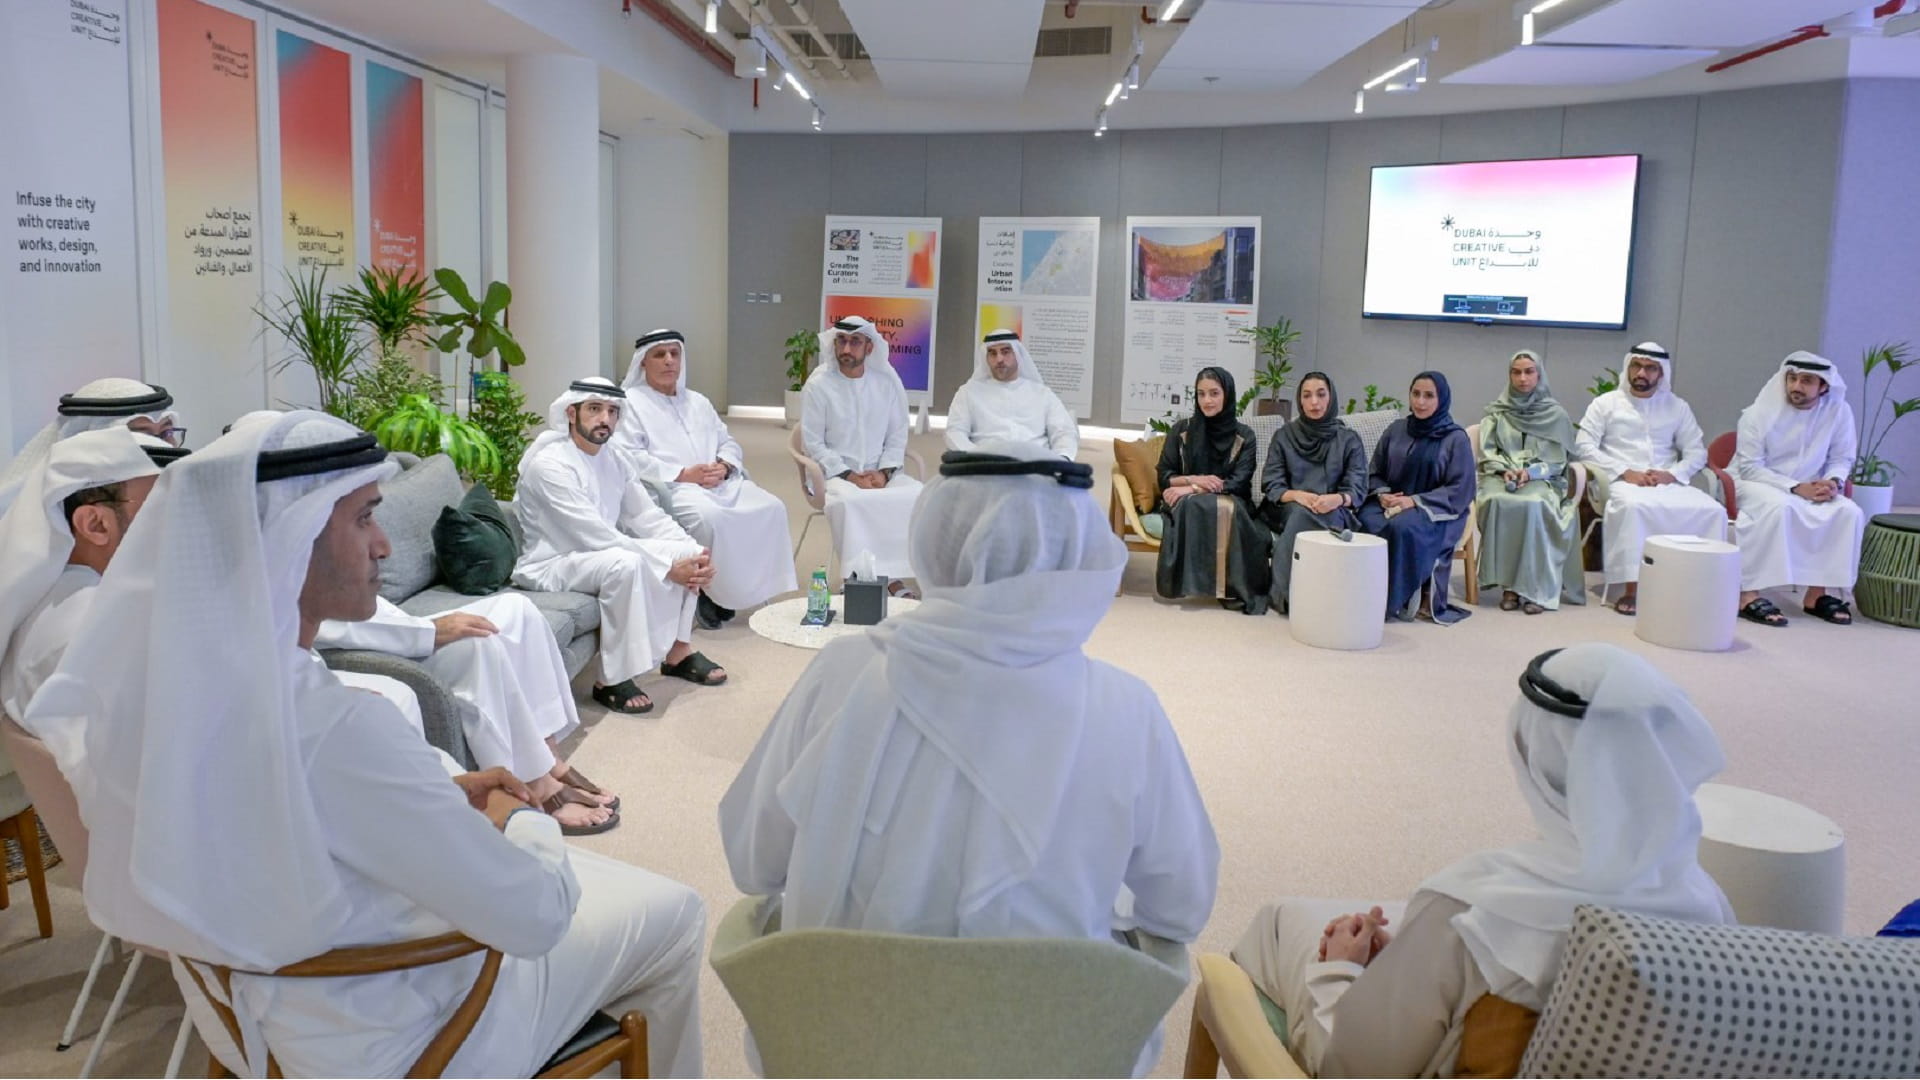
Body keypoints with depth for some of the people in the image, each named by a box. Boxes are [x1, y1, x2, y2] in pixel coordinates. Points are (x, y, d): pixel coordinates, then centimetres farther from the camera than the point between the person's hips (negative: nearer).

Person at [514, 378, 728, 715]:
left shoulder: (611, 461, 6)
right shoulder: (550, 464, -21)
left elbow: (649, 517, 4)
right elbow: (597, 537, -27)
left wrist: (695, 552, -14)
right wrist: (668, 566, -27)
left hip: (596, 554, 9)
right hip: (549, 567, -9)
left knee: (686, 553, -3)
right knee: (626, 563, -36)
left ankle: (677, 651, 7)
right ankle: (612, 681, -25)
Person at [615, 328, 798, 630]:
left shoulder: (697, 401, 28)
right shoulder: (631, 402, 6)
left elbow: (729, 444, 23)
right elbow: (628, 457, -9)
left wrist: (723, 466, -2)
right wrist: (683, 474, -16)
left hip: (719, 481, 6)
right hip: (671, 488, -6)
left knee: (771, 508, -18)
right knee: (710, 516, -37)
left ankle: (758, 589, -9)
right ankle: (712, 592, -17)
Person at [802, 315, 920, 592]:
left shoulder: (888, 381, 5)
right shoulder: (818, 384, -4)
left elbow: (897, 435, 9)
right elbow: (813, 443, -4)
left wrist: (884, 472, -8)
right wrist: (849, 476, -13)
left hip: (880, 472, 3)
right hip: (835, 473, -3)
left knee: (919, 496, -23)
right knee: (850, 501, -36)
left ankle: (892, 575, -17)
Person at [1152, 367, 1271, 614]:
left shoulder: (1244, 436, 4)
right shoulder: (1181, 429, 6)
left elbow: (1238, 484, -6)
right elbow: (1164, 477, 5)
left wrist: (1191, 489, -17)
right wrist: (1196, 480, -16)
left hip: (1229, 503, 0)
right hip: (1185, 504, 0)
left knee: (1227, 509, -36)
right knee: (1193, 506, -36)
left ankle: (1232, 585, -33)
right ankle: (1187, 581, -37)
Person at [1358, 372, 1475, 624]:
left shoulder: (1456, 439, -3)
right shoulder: (1396, 429, 9)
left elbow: (1460, 491, -8)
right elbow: (1375, 472, 15)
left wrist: (1415, 501, -18)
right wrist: (1382, 494, -8)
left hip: (1437, 512, -4)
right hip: (1392, 504, 4)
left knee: (1402, 527, -37)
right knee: (1366, 521, -31)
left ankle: (1395, 599, -23)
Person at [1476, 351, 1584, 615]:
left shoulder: (1556, 414, 9)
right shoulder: (1497, 412, 14)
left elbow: (1559, 459, 4)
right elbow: (1487, 451, 8)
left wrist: (1531, 472, -13)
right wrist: (1504, 470, -12)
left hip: (1542, 479, -1)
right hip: (1502, 476, 1)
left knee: (1534, 505, -36)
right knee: (1498, 502, -34)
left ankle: (1535, 587, -30)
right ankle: (1508, 583, -29)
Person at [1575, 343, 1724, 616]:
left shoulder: (1677, 407, 16)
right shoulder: (1606, 403, 8)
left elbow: (1697, 452, 13)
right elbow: (1583, 446, -2)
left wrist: (1672, 474, -9)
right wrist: (1625, 473, -13)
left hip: (1668, 483, 3)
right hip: (1622, 482, -3)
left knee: (1713, 510, -24)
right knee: (1633, 506, -38)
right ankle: (1631, 588, -34)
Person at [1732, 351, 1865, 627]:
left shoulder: (1839, 411, -6)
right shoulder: (1759, 413, -16)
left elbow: (1842, 459, 4)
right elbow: (1750, 468, -15)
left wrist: (1833, 481, -19)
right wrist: (1796, 488, -24)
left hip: (1808, 488, 5)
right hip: (1754, 483, -4)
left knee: (1849, 512, -20)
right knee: (1778, 507, -36)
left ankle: (1816, 593, -10)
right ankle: (1749, 595, -36)